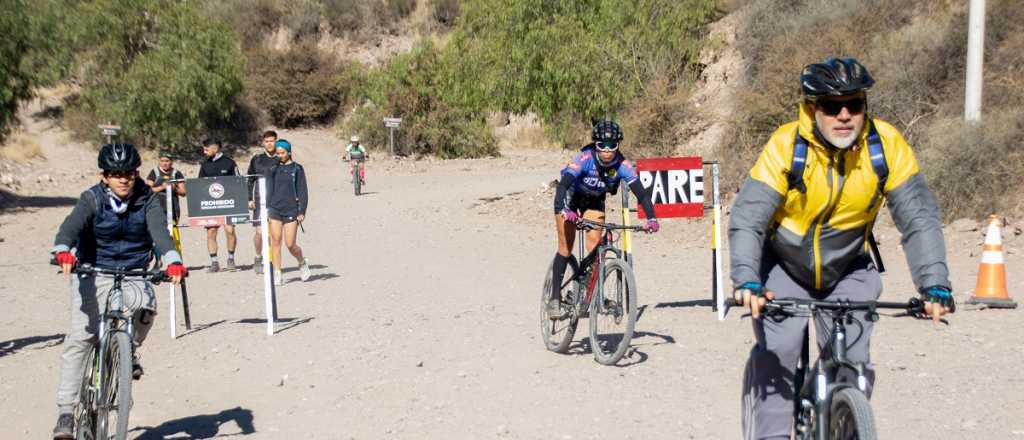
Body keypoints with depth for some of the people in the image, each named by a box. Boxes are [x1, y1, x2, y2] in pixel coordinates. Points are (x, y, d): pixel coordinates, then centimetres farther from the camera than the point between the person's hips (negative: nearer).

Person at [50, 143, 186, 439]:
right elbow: (72, 225, -27)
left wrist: (173, 260, -43)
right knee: (80, 337, -13)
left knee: (146, 308, -30)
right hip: (93, 273, -1)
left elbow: (159, 230, -23)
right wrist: (63, 251, -50)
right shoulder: (92, 199, -9)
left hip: (133, 273, 1)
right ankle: (66, 410, -9)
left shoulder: (147, 200, -6)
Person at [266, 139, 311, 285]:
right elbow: (268, 189, 14)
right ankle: (277, 274, 2)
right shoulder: (273, 168, 9)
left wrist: (302, 211, -6)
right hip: (275, 210, 3)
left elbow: (302, 191, 0)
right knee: (275, 242, -3)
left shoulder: (297, 169, 0)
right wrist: (266, 208, 9)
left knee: (290, 245, -3)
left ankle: (303, 263, 26)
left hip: (291, 210, -3)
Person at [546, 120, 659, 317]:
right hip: (571, 197, -3)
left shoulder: (622, 165, -28)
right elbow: (563, 185, -45)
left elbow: (641, 193, -31)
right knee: (566, 247, -9)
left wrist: (651, 218, -47)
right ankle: (555, 297, -3)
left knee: (595, 246, -12)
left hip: (594, 200, 3)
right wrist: (562, 211, -62)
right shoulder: (585, 158, -36)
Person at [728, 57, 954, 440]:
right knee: (775, 354, -17)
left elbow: (919, 219, -18)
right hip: (784, 268, -2)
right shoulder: (786, 146, -25)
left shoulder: (888, 146, -19)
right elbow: (747, 219, -29)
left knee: (854, 362, -9)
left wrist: (935, 285, -30)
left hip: (848, 271, 2)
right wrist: (747, 282, -44)